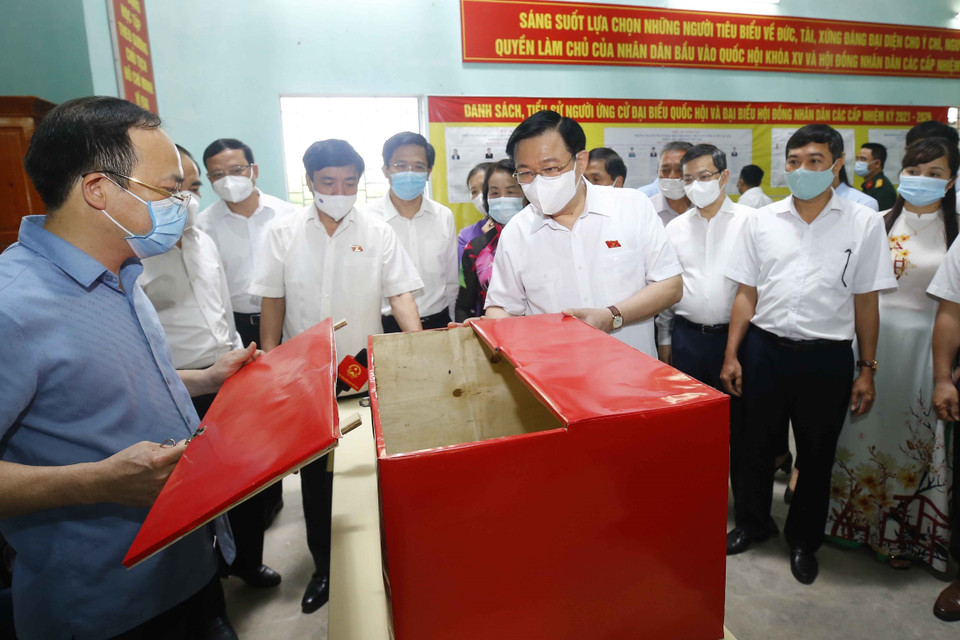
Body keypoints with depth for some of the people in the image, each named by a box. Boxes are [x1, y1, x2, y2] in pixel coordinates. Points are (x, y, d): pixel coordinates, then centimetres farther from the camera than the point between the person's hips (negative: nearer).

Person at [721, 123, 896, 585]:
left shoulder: (864, 223, 0)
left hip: (827, 357, -1)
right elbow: (746, 294, 4)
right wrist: (731, 356, 1)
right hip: (764, 351, 1)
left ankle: (803, 540, 35)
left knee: (816, 455, 13)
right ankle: (751, 523, 36)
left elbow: (866, 301, 2)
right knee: (753, 447, 13)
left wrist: (867, 369, 1)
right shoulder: (761, 220, 3)